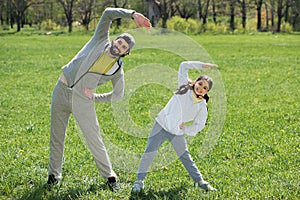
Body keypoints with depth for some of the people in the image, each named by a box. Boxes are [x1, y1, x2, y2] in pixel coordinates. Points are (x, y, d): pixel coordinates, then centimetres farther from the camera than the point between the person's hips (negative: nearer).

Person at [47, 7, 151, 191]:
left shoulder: (118, 70, 0)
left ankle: (109, 175, 12)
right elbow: (108, 13, -8)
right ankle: (54, 173, 24)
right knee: (57, 135, 9)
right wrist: (133, 14, -18)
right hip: (61, 91, 1)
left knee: (94, 139, -3)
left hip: (82, 100, -1)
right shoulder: (101, 40, 0)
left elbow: (118, 94, 11)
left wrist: (95, 98, 1)